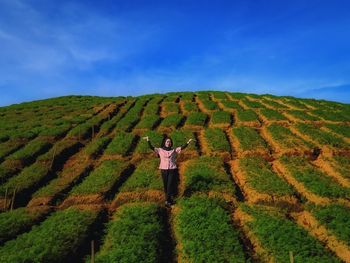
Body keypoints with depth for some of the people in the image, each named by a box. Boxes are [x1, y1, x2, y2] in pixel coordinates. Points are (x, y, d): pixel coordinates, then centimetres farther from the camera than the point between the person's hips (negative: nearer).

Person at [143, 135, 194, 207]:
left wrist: (188, 142, -9)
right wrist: (148, 141, -12)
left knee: (170, 185, -4)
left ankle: (168, 201, 2)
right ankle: (170, 199, 21)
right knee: (165, 185, 7)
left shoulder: (174, 150, 7)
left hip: (172, 170, -1)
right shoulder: (160, 150, 6)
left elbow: (182, 147, 2)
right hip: (164, 170, 1)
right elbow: (152, 147, -1)